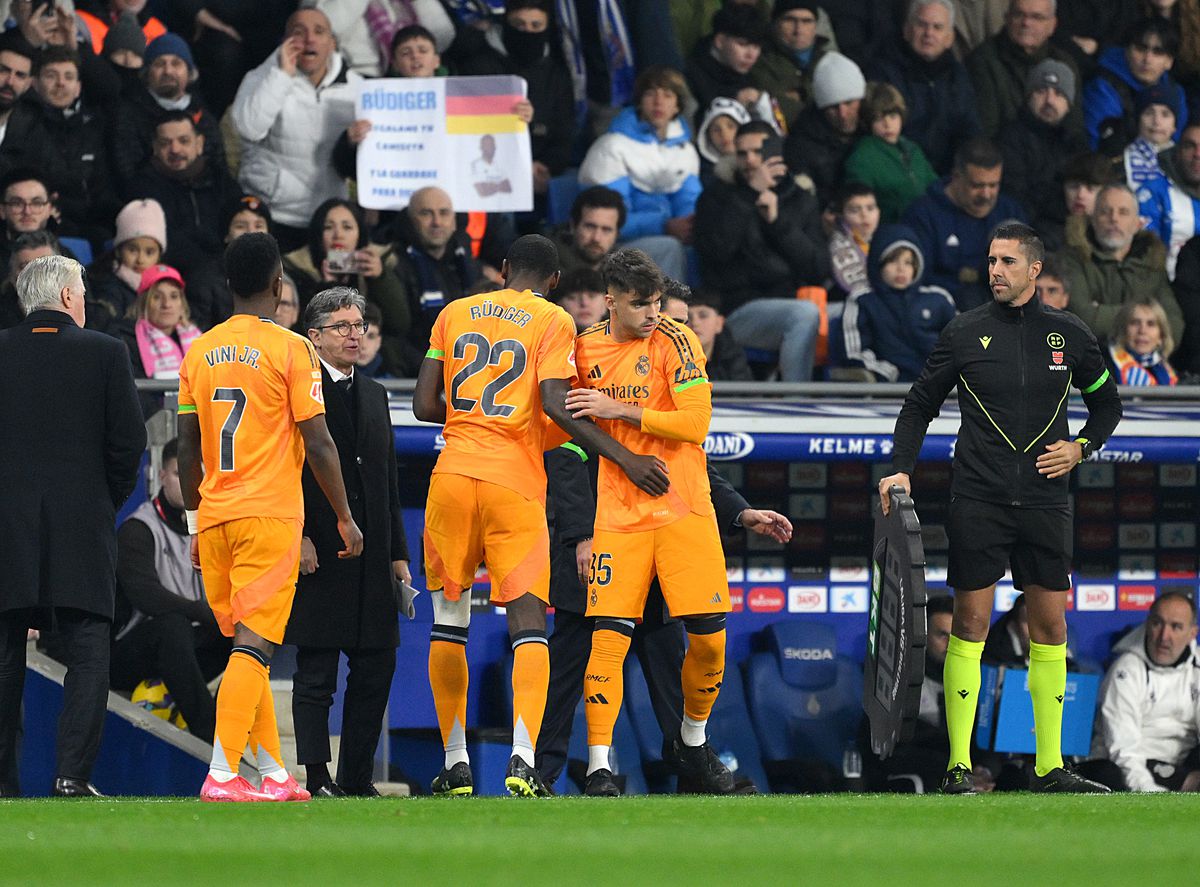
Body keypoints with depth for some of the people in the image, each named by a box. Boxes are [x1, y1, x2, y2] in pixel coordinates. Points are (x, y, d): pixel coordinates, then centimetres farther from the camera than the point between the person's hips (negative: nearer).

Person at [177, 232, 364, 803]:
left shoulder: (199, 352, 9)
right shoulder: (290, 349, -6)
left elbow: (188, 449, 13)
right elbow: (318, 444, -7)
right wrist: (345, 517, 2)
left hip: (214, 518, 5)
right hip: (270, 515, -5)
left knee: (246, 645, 14)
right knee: (253, 647, -9)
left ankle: (273, 774, 17)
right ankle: (221, 774, -19)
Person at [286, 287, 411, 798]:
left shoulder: (374, 395, 19)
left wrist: (398, 553, 16)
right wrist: (300, 538, -17)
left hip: (370, 557, 7)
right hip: (318, 554, -7)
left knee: (376, 669, 5)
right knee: (316, 674, -4)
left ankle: (356, 778, 12)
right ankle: (317, 779, -2)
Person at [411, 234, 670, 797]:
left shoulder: (454, 314, 12)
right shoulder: (553, 322, 2)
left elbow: (425, 406, 9)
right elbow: (557, 407, -11)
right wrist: (625, 459, -6)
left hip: (454, 474, 3)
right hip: (516, 484, -3)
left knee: (449, 621, 13)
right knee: (528, 622, -4)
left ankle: (455, 762, 13)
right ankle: (522, 758, -22)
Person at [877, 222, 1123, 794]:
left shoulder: (1068, 335, 7)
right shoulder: (964, 333, 2)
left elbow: (1106, 403, 19)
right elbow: (921, 404, 8)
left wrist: (1080, 447, 3)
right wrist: (901, 468, -4)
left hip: (1045, 502, 2)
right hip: (978, 503, -2)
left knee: (1050, 626, 3)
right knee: (971, 624, -5)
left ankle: (1049, 768, 9)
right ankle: (958, 767, -4)